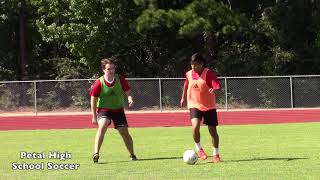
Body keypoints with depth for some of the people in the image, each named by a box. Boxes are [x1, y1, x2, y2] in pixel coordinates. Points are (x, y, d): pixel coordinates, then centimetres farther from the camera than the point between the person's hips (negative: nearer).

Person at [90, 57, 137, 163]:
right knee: (102, 126, -29)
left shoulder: (120, 80, -9)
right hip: (103, 109, -3)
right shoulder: (99, 83, -15)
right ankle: (96, 154, -30)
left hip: (118, 109, 3)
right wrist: (94, 116, -5)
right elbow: (93, 99, -6)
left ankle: (132, 155, 19)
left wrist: (130, 98, -25)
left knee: (124, 132, 0)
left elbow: (128, 91, 0)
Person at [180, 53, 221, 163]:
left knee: (212, 130, 4)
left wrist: (214, 90, -48)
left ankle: (216, 154, 21)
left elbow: (218, 87, -26)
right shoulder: (189, 74, 0)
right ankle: (199, 149, -1)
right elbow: (186, 86, 21)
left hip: (209, 106, -2)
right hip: (194, 105, 2)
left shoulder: (208, 74, -15)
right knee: (195, 126, -22)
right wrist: (183, 98, 29)